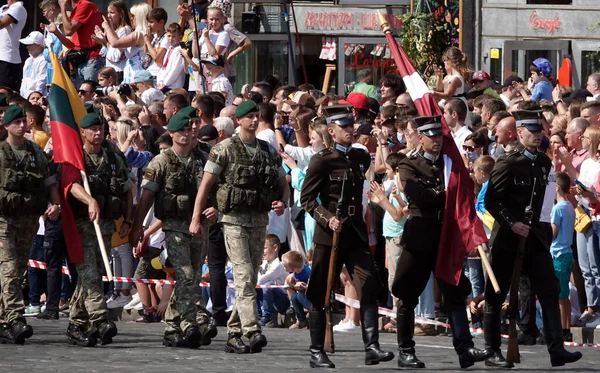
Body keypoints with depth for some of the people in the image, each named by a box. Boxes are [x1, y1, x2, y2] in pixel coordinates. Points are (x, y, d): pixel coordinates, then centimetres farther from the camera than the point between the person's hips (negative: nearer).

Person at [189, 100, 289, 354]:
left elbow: (283, 184, 19)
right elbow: (205, 184, -5)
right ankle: (252, 332, -25)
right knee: (244, 276, -16)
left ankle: (234, 334, 16)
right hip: (234, 219, -6)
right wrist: (196, 219, -11)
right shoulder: (225, 149, -4)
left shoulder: (269, 151, 12)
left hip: (259, 221, 6)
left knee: (250, 278, 8)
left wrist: (282, 203, -4)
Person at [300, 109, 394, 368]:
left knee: (369, 288, -10)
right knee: (320, 295, 3)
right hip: (329, 234, -4)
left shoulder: (361, 158, 11)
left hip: (356, 233, 4)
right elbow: (306, 198, -8)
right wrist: (327, 219, -18)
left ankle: (371, 347, -13)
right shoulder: (321, 160, -5)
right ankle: (316, 352, 10)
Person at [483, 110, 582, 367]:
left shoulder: (544, 162, 9)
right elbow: (491, 201, -11)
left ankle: (556, 350, -9)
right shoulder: (508, 163, -10)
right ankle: (493, 352, 11)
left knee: (549, 292, -5)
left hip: (536, 238, 5)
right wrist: (511, 223, -20)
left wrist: (544, 227, 10)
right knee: (496, 296, 4)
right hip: (508, 239, -5)